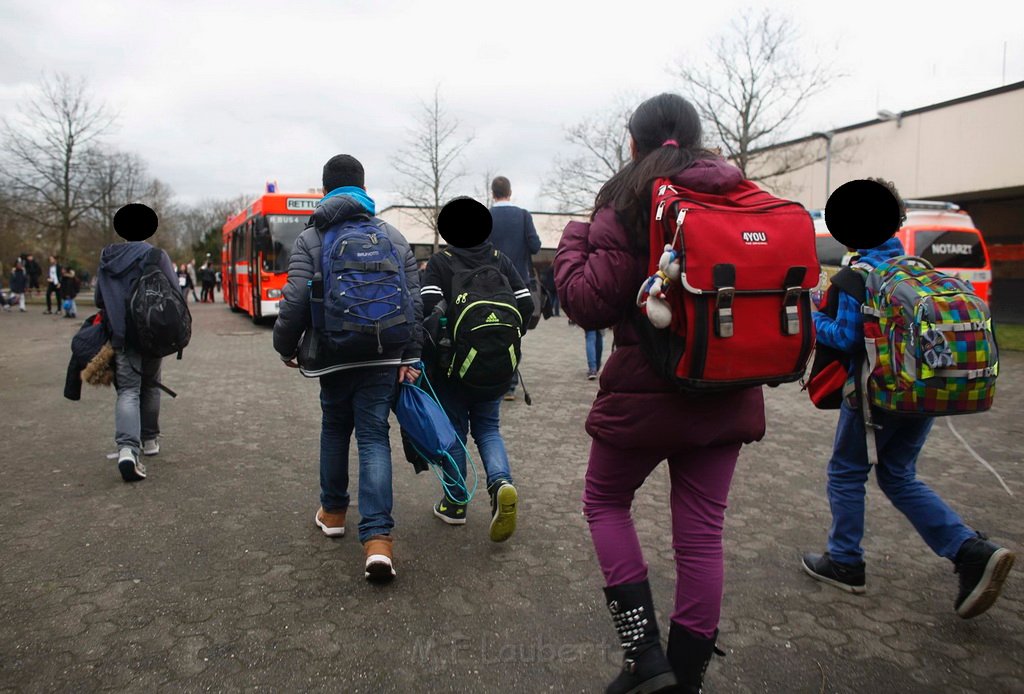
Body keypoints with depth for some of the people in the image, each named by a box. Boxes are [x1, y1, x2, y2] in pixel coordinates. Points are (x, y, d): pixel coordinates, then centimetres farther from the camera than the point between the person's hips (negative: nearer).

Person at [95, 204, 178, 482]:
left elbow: (99, 300, 10)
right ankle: (149, 440, 28)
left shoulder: (106, 258, 6)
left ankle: (127, 448, -21)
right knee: (150, 386, 17)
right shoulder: (156, 256, -5)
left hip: (121, 335, 1)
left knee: (128, 389, -1)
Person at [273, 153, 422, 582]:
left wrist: (286, 347, 8)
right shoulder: (393, 236, 6)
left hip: (332, 354, -1)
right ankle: (378, 538, -10)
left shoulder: (310, 239, -1)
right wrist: (410, 355, 4)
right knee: (374, 437, 1)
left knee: (335, 428, 20)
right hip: (383, 355, 1)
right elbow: (413, 301, 2)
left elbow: (295, 303, -8)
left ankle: (333, 511, 35)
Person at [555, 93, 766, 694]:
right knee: (702, 534, 11)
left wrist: (575, 240, 3)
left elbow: (590, 304, -12)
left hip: (649, 390, -5)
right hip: (728, 394, 5)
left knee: (605, 501, 17)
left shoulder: (631, 202, -9)